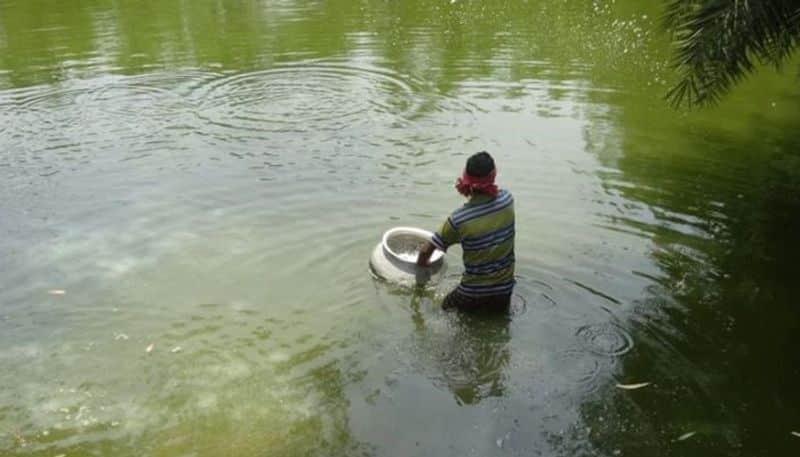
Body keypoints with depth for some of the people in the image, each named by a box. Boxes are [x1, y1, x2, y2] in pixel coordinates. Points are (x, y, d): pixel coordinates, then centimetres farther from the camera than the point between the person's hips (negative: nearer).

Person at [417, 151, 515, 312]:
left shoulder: (458, 219, -23)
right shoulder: (507, 199, -14)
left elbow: (426, 251, -10)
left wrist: (421, 263, 8)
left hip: (473, 292, -4)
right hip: (505, 289, 4)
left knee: (447, 309, 26)